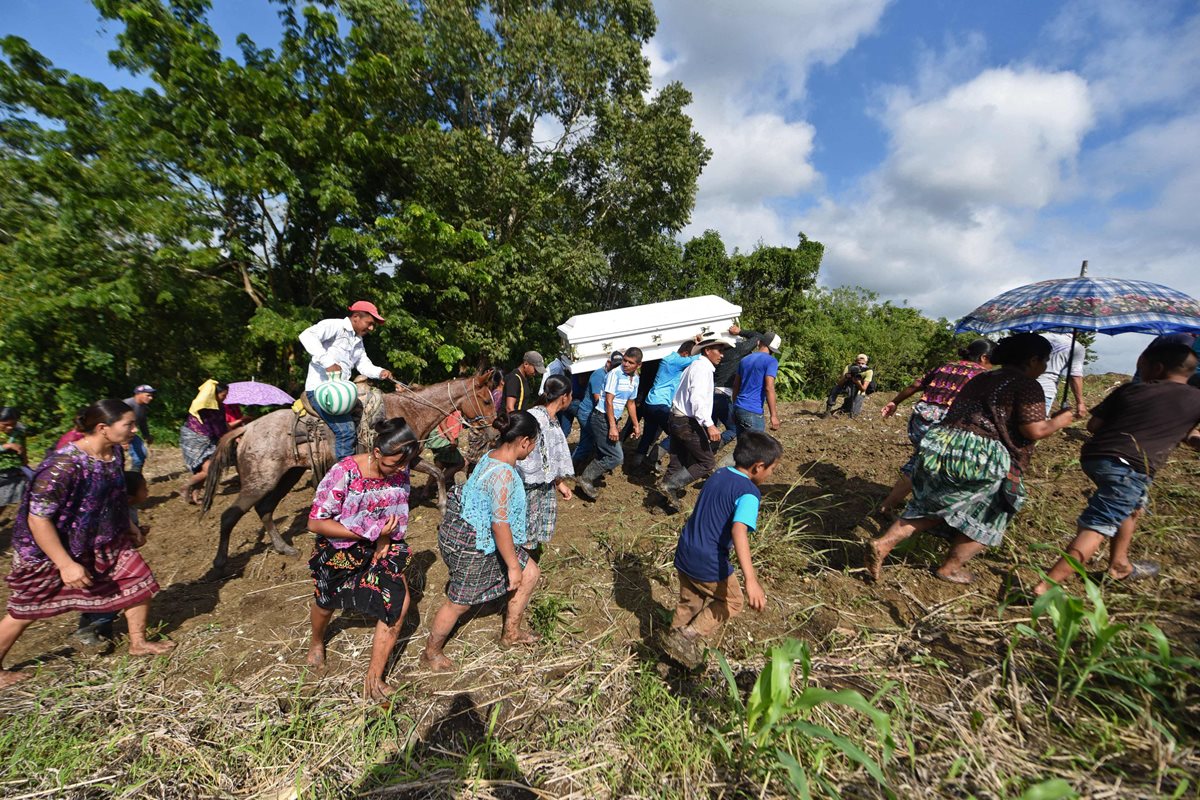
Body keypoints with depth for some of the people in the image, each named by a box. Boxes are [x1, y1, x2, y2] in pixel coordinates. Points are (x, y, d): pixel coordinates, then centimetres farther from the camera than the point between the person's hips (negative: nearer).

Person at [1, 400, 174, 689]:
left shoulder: (114, 453, -8)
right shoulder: (64, 466, -32)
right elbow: (37, 518, -28)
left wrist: (129, 526, 18)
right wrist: (66, 564, -26)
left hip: (104, 543, 7)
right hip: (49, 550, -6)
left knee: (140, 583, 7)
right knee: (24, 611, 14)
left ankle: (138, 643, 26)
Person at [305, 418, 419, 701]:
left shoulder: (400, 470, -16)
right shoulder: (344, 473, -30)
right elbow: (316, 523, -25)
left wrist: (385, 539, -13)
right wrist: (371, 533, -27)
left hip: (383, 548, 3)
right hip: (339, 550, -2)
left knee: (398, 602, -11)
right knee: (326, 602, 22)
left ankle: (374, 678, 9)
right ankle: (317, 642, 60)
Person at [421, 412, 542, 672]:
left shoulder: (493, 456, -2)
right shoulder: (504, 474, -32)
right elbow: (500, 525, -29)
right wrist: (513, 565, -17)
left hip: (485, 538, 10)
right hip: (470, 545, -10)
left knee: (530, 573, 15)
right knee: (459, 603, 13)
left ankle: (510, 632, 36)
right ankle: (431, 653, 40)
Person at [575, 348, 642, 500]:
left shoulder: (635, 379, 10)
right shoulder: (615, 374, -15)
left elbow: (631, 403, 22)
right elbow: (609, 401, -18)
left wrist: (636, 425, 24)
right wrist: (612, 427, -21)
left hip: (612, 420, 9)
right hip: (602, 418, -9)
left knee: (604, 455, 12)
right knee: (616, 457, -11)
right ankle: (585, 479, -1)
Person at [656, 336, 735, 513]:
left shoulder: (695, 366, 20)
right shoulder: (702, 367, -12)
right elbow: (697, 399, -25)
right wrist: (709, 424, -31)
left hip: (677, 419, 10)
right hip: (688, 423, -10)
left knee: (677, 463, 12)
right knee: (707, 462, -3)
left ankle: (669, 497, 17)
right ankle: (669, 485, -7)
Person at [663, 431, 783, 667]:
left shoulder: (719, 474, 6)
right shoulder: (749, 492, -17)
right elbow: (739, 531, -33)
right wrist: (751, 581, -39)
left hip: (684, 553, 7)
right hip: (709, 565, -7)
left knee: (689, 603, 26)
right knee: (732, 602, 19)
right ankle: (690, 636, 11)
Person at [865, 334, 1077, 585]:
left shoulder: (980, 379, 20)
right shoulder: (1028, 385, -1)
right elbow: (1034, 430, -8)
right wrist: (1060, 421, 9)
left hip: (941, 444, 7)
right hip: (981, 458, -6)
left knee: (932, 506, 18)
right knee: (985, 519, 17)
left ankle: (882, 544, 5)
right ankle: (950, 568, 26)